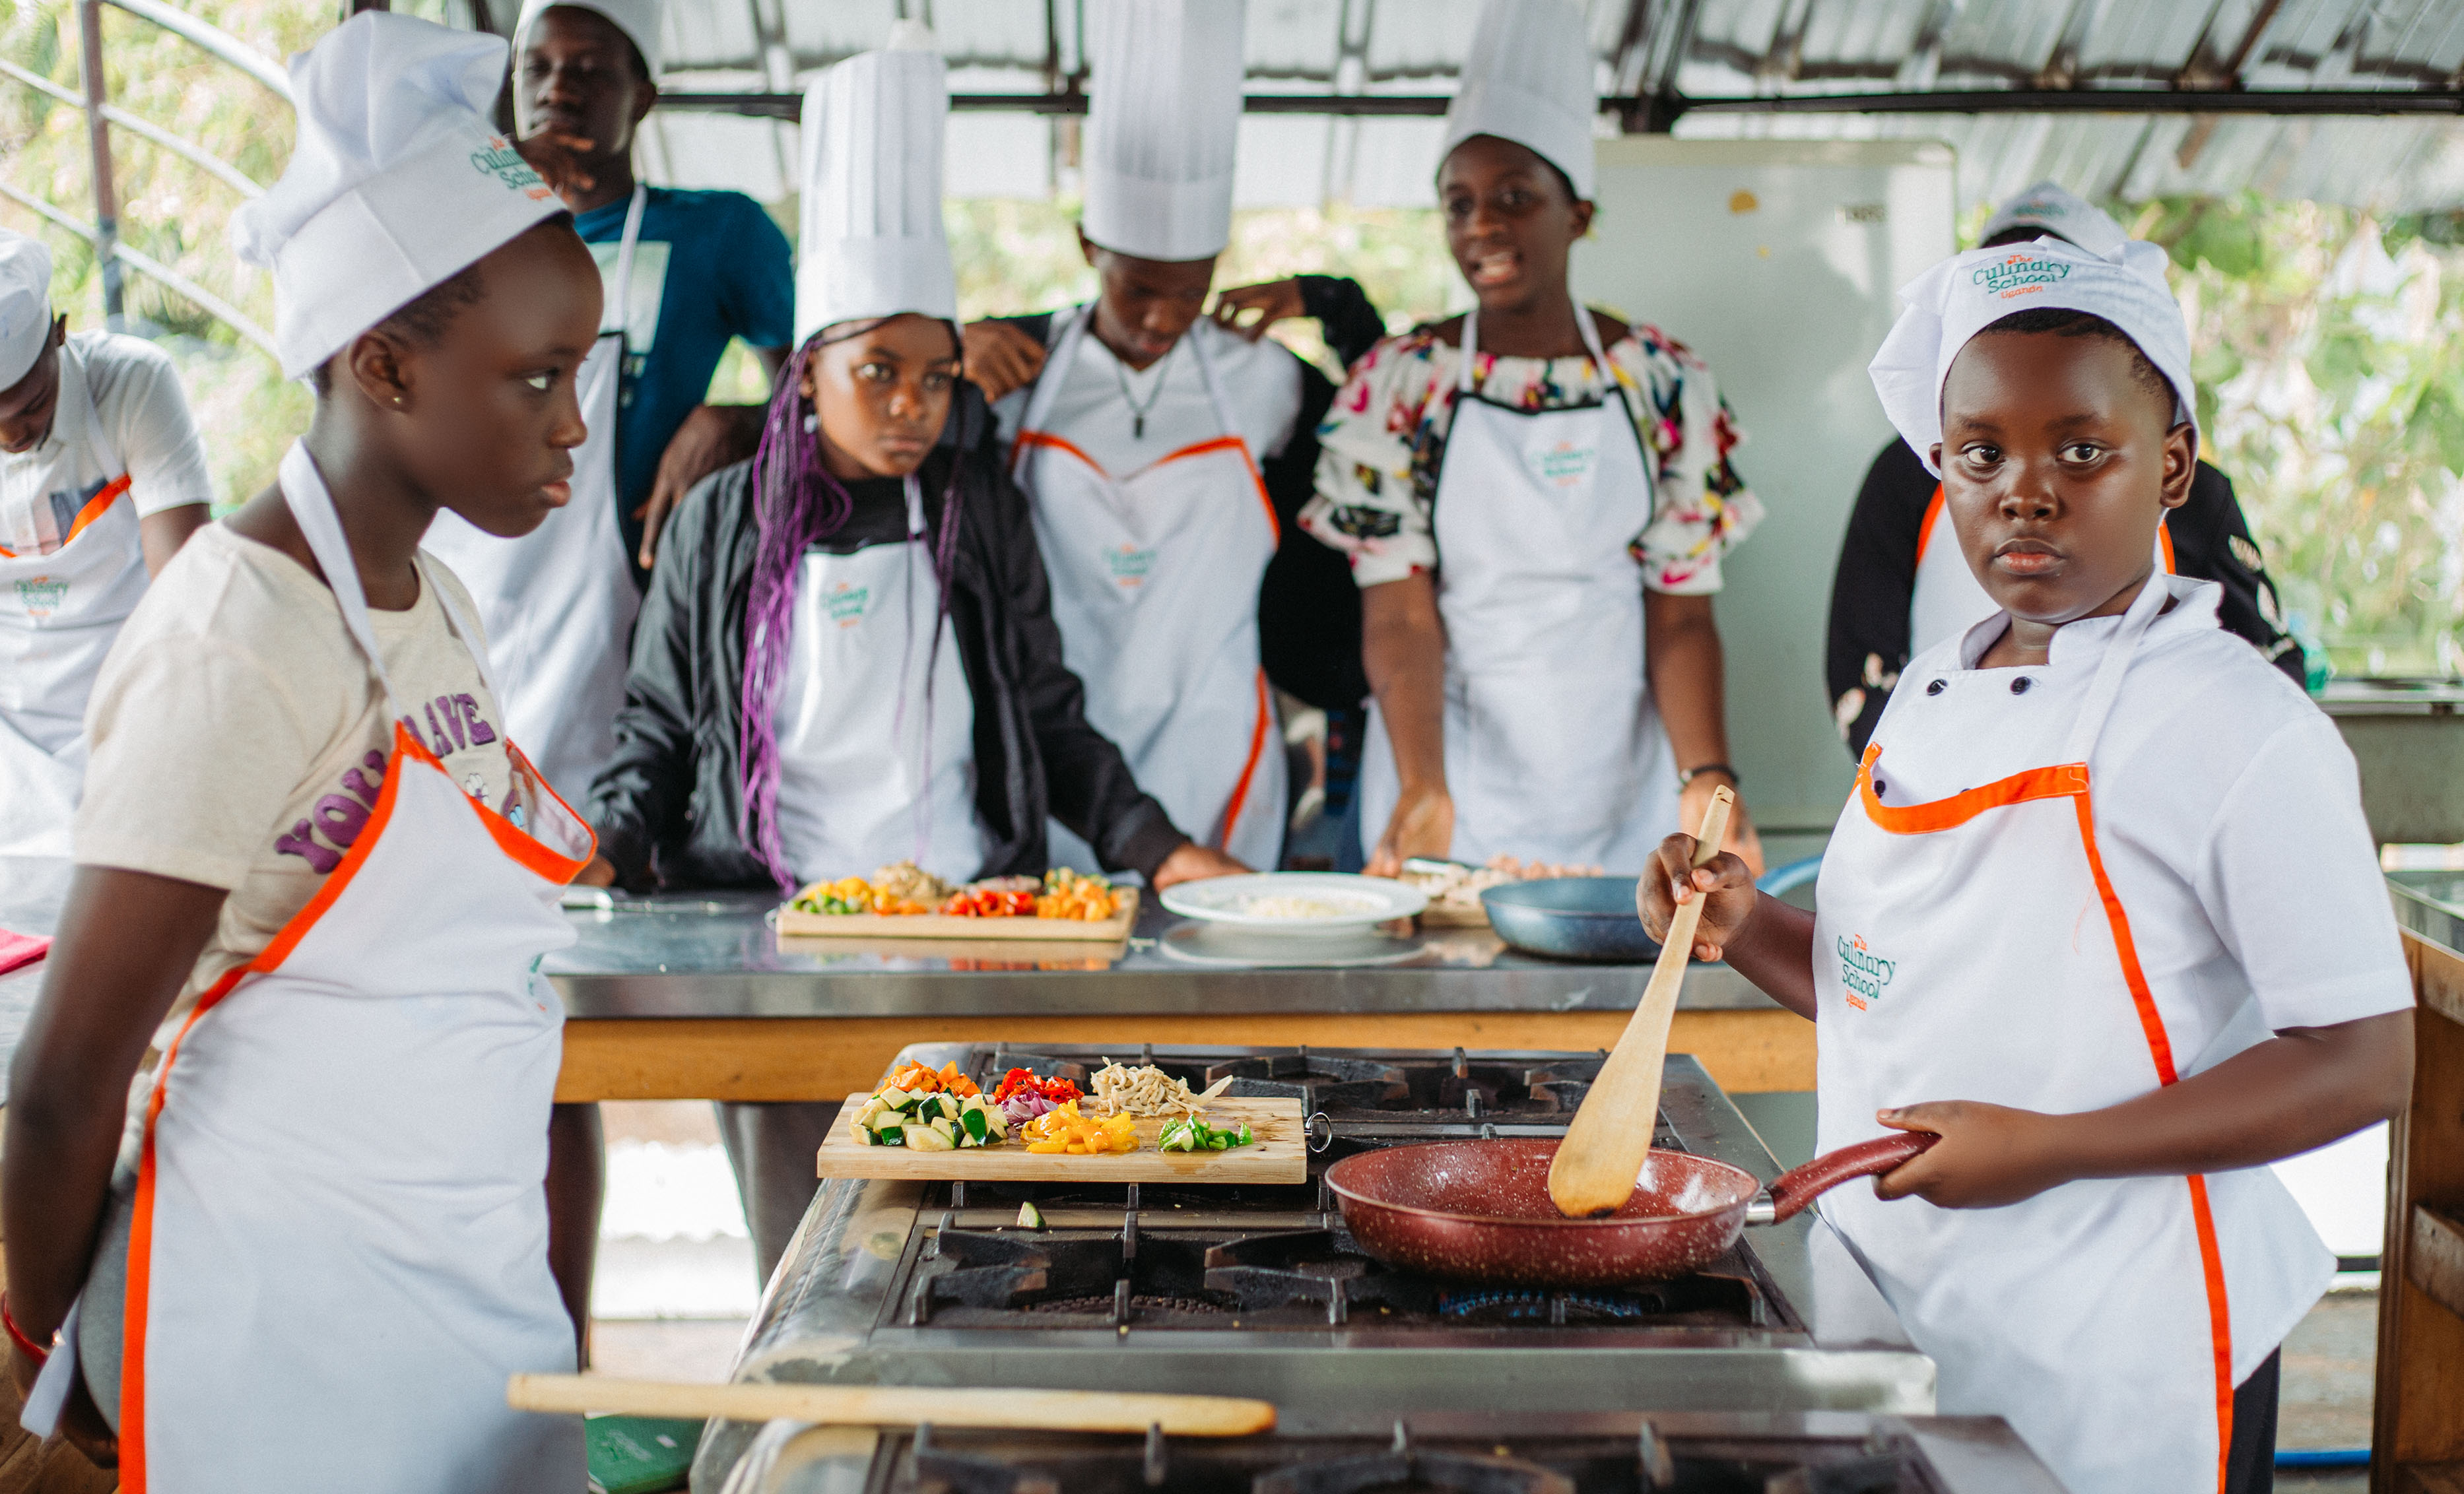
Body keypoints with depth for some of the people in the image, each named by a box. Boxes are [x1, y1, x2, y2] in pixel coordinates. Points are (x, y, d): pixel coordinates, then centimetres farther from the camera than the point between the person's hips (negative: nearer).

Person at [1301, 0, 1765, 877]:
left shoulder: (1663, 382, 1)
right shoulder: (1398, 383, -3)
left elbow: (1680, 609, -1)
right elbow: (1398, 613, -9)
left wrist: (1707, 781, -16)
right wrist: (1423, 791, -24)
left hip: (1619, 800, 2)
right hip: (1454, 798, -1)